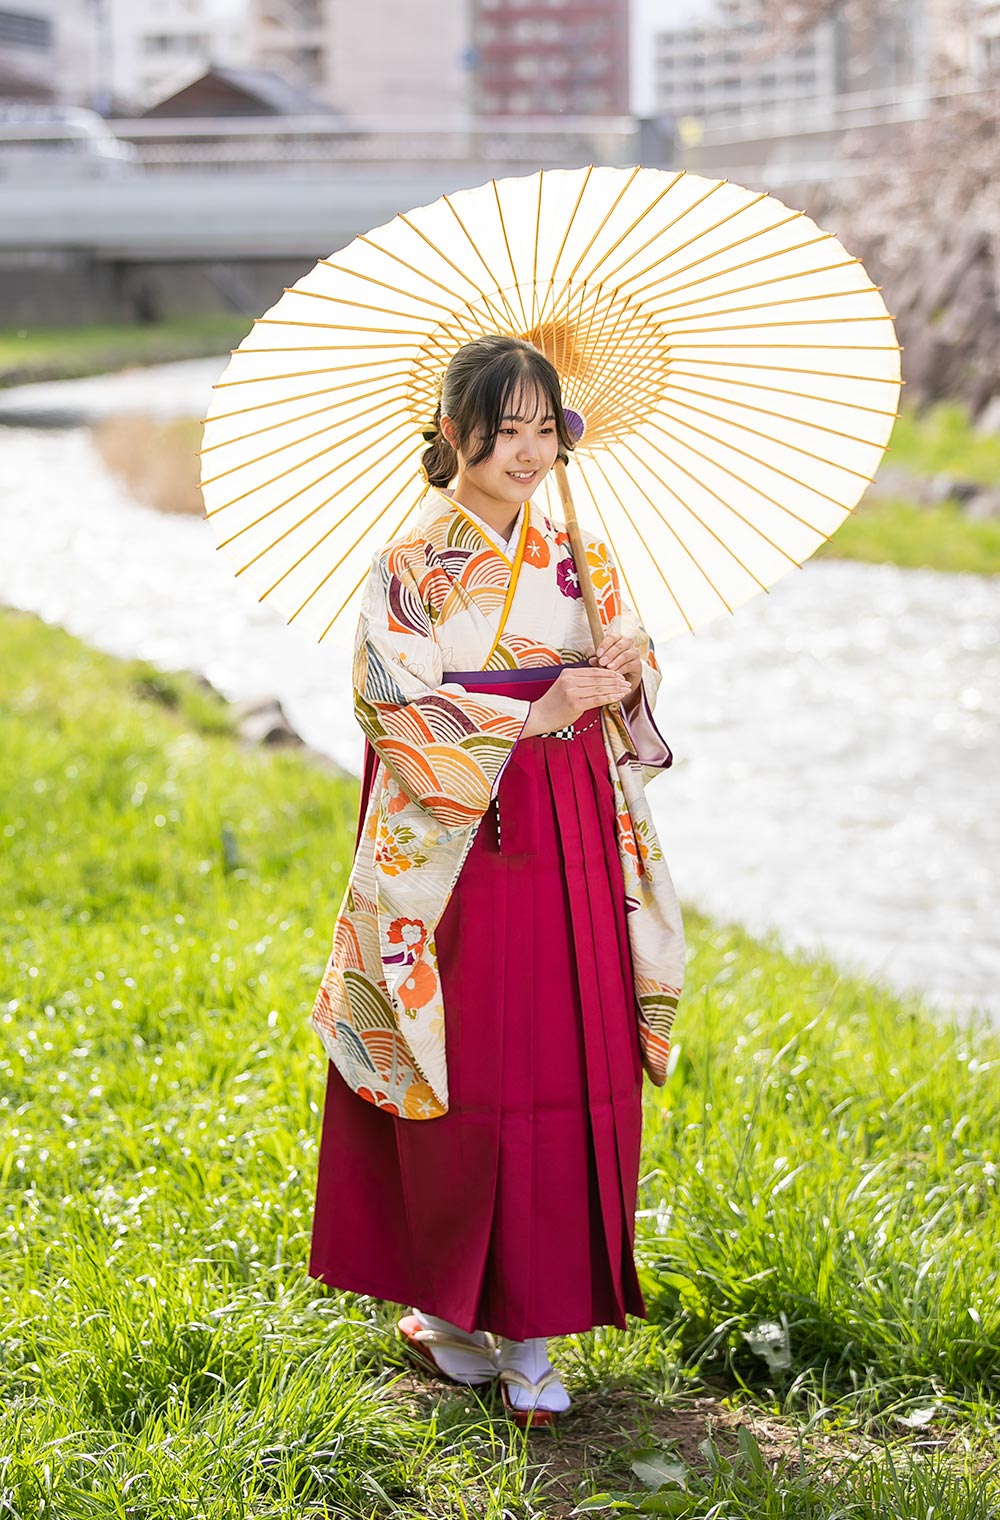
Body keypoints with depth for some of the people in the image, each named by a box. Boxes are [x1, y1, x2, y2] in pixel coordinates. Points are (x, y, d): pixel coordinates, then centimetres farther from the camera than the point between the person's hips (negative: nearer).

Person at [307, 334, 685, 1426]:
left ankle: (530, 1324, 10)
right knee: (469, 1077, 0)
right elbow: (394, 704, -12)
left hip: (572, 846, 4)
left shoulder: (575, 554, 10)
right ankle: (450, 1299, 19)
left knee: (569, 1076, 2)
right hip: (458, 838, -4)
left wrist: (625, 673, -9)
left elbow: (618, 676, 14)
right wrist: (532, 714, -18)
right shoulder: (413, 564, -4)